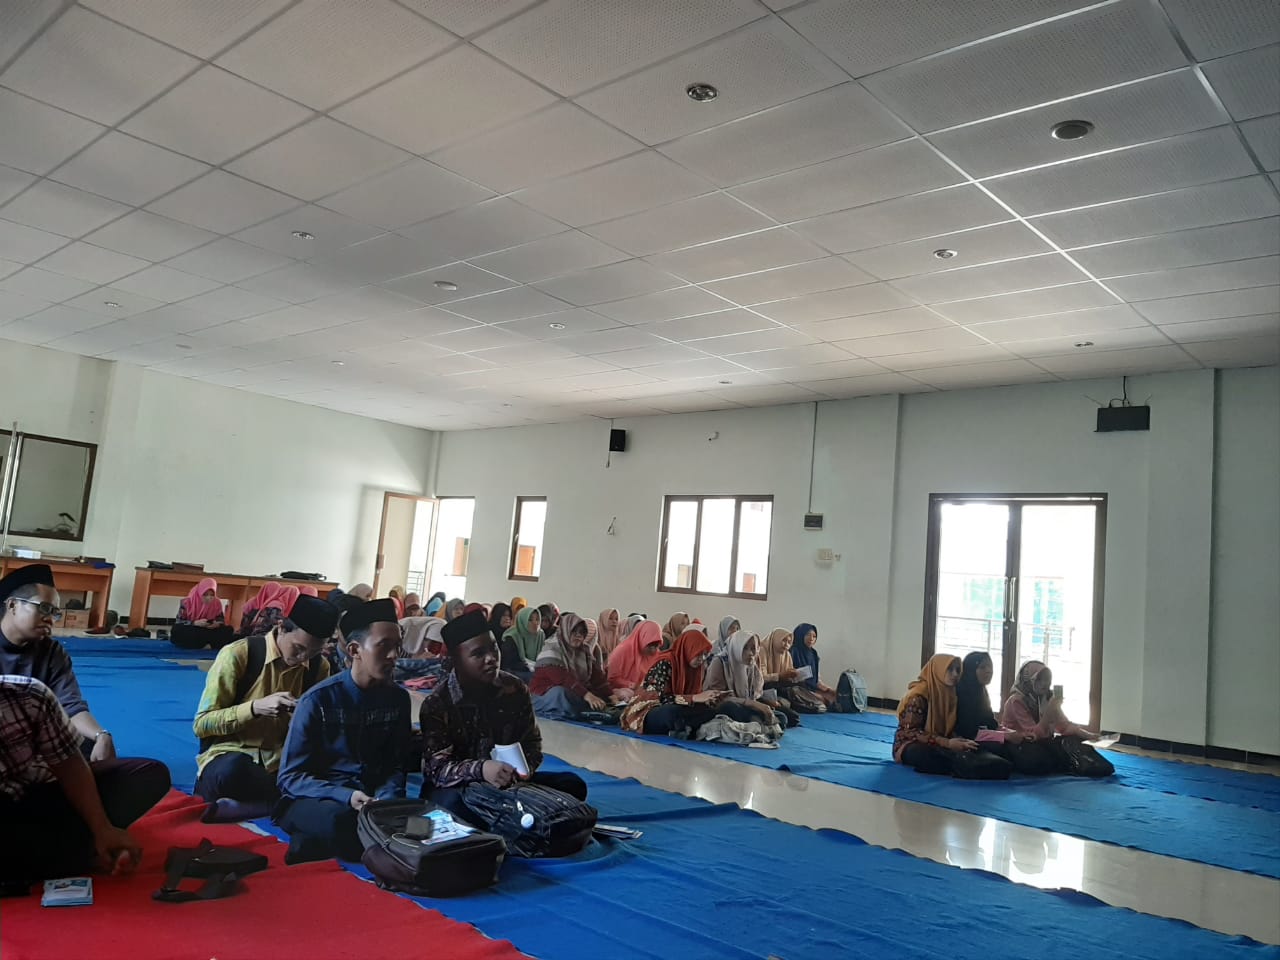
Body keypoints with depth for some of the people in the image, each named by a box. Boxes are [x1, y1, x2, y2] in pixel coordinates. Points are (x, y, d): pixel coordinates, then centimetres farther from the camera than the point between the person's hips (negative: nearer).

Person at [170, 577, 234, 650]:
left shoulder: (217, 603, -3)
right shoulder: (187, 602, -11)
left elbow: (222, 620, 2)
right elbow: (178, 622, -13)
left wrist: (217, 624, -22)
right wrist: (195, 623, -30)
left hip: (207, 633, 2)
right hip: (189, 634, -2)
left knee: (229, 630, -19)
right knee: (176, 632, -36)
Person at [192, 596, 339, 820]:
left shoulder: (319, 666, 2)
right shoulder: (238, 654, -11)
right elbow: (201, 724, -8)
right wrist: (256, 707, -23)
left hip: (281, 764, 3)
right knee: (233, 770, -41)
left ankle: (238, 804, -16)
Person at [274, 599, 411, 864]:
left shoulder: (398, 698, 3)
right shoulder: (318, 700, -10)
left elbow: (396, 764, 6)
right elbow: (290, 777, -9)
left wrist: (384, 798, -17)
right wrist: (345, 797, -24)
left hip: (373, 799, 4)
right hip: (314, 800, -4)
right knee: (338, 820, -40)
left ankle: (318, 848, -11)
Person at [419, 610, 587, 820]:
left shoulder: (515, 689, -3)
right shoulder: (436, 704, -15)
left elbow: (531, 744, 2)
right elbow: (436, 768, -22)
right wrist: (479, 769, -42)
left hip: (508, 783, 4)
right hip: (458, 787, -4)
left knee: (572, 784, -11)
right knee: (453, 803, -40)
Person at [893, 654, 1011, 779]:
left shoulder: (950, 694, 9)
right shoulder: (919, 695, -14)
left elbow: (949, 730, 8)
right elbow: (910, 732, -19)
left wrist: (961, 741, -15)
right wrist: (947, 743, -25)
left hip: (937, 746, 7)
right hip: (911, 746, -7)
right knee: (927, 754, -41)